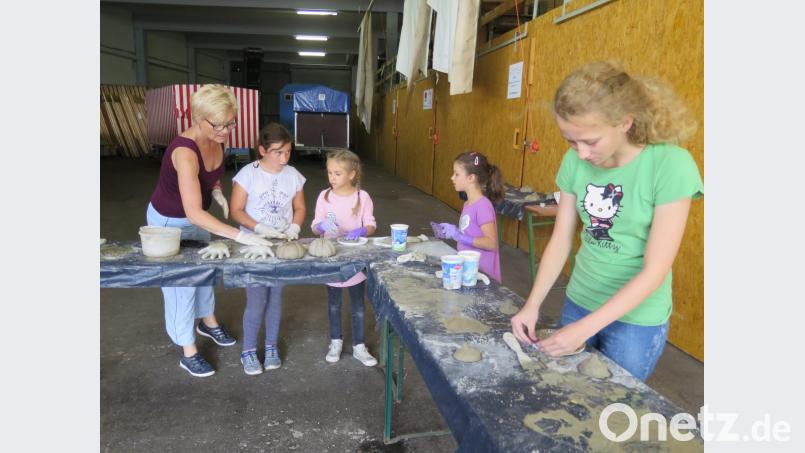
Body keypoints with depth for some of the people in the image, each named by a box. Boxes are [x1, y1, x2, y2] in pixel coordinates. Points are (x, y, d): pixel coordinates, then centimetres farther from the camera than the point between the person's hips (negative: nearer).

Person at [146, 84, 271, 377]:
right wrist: (239, 235, -46)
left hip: (197, 216, 7)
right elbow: (194, 213, -43)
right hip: (170, 221, -7)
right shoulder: (184, 151, -37)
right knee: (181, 280, 5)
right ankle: (188, 352, 23)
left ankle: (208, 321, 47)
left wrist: (217, 193, -11)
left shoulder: (217, 139, -14)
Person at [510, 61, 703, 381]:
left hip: (637, 319, -4)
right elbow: (560, 241, -2)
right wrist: (532, 305, -11)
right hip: (578, 303, 4)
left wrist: (585, 328, -24)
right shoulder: (575, 162, -7)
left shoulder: (671, 166, -21)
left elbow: (654, 272, -21)